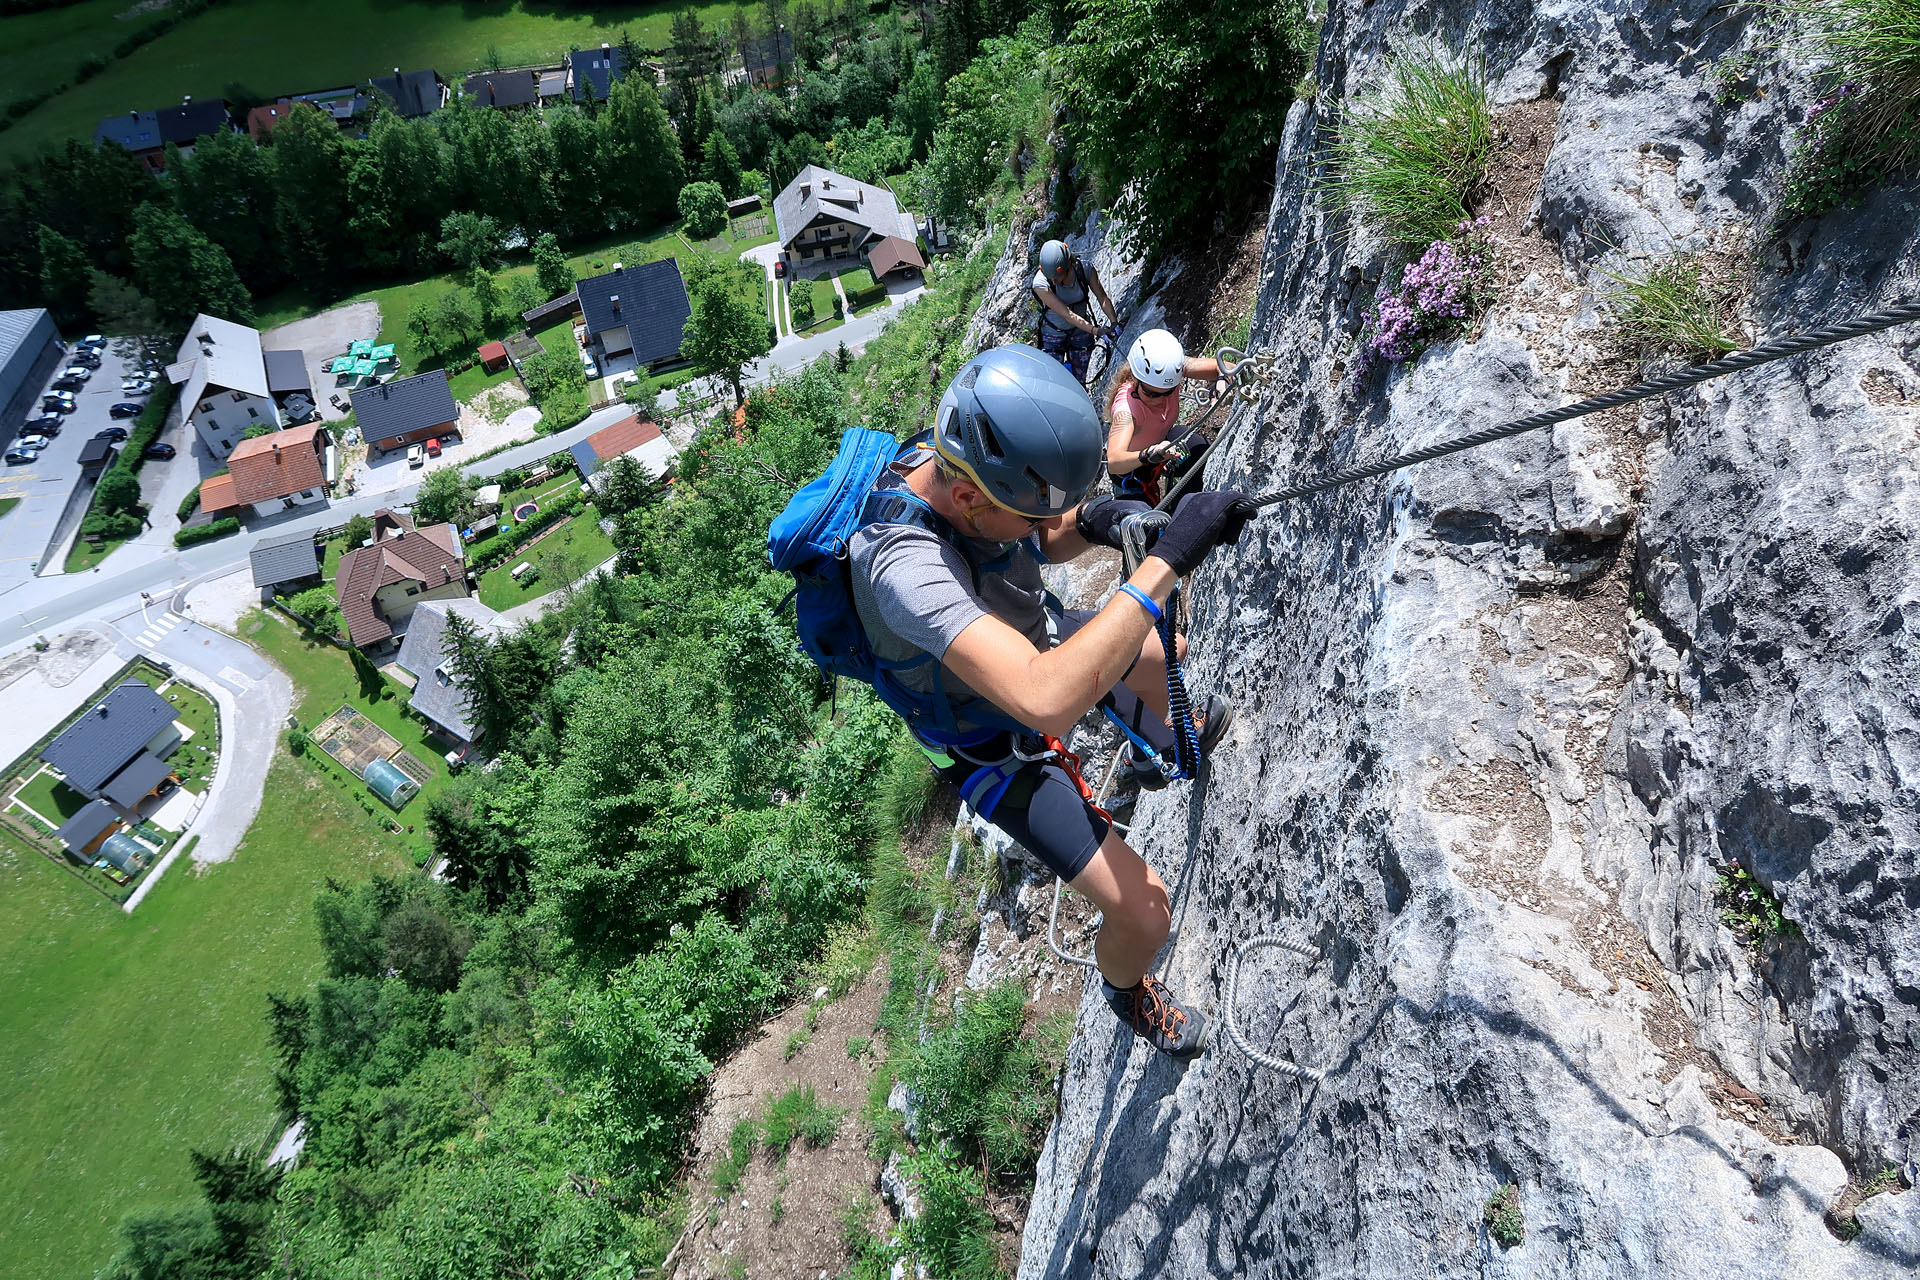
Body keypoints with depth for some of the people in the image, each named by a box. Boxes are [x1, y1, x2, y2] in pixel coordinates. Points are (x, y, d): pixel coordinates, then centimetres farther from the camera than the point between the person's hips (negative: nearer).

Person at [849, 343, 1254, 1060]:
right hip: (997, 752, -7)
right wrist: (1166, 560, -52)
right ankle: (1127, 992, 27)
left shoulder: (948, 464, -20)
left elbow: (1041, 543, 1)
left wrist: (1089, 526, -22)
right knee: (1142, 913, -12)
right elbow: (1047, 699, -57)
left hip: (1037, 645, 8)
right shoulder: (905, 564, -45)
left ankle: (1168, 743, 66)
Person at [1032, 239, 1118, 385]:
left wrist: (1114, 322, -22)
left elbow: (1102, 297, -8)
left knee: (1079, 383, 9)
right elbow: (1067, 314, -30)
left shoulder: (1085, 268, -23)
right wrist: (1095, 331, -36)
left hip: (1081, 331, 2)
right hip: (1053, 334, -2)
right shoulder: (1040, 283, -30)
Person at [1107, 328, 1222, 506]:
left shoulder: (1171, 369, -29)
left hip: (1162, 440, 7)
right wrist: (1148, 455, -77)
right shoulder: (1126, 407, -45)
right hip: (1130, 464, -7)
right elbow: (1114, 462, -58)